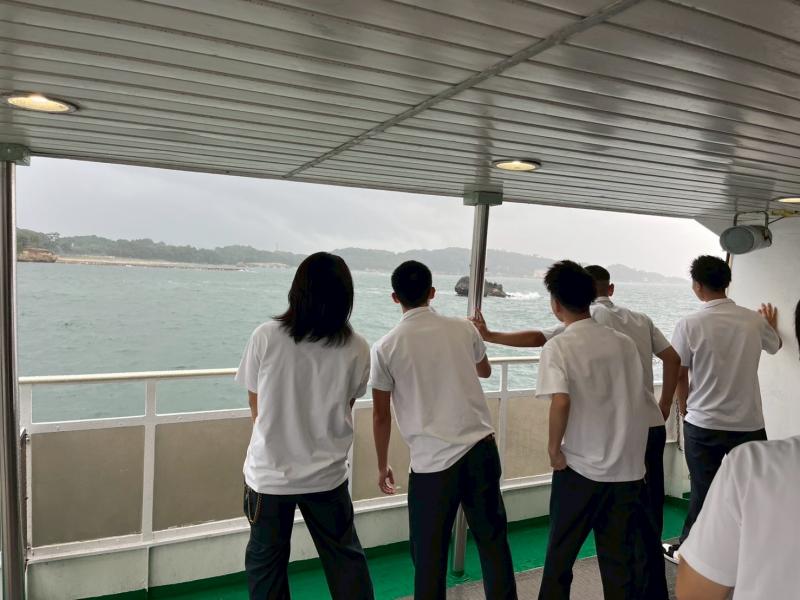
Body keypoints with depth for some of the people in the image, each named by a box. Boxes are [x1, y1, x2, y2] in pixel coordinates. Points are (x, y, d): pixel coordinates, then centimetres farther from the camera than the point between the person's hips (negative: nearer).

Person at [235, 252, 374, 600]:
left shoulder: (265, 337, -13)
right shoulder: (357, 349, -11)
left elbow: (256, 407, -1)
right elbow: (345, 408, 2)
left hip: (269, 473, 0)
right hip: (326, 475, 1)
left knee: (265, 562, 19)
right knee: (345, 557, 20)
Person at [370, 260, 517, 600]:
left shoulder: (386, 347, -5)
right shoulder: (463, 329, 3)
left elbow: (381, 415, 0)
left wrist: (382, 466, 14)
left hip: (432, 461, -3)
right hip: (481, 448, 3)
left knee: (429, 555, 12)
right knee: (493, 539, 18)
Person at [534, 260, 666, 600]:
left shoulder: (558, 347, -12)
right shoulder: (624, 342, 3)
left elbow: (560, 402, -26)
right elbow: (642, 402, 7)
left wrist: (554, 449, -12)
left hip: (580, 468, -4)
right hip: (627, 467, 4)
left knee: (561, 552, 15)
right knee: (620, 557, 15)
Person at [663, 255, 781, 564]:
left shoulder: (690, 324, -12)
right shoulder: (755, 320, -2)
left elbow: (680, 376, -6)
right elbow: (775, 346, 22)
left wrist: (685, 410, 12)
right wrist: (772, 325, 43)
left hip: (703, 424, -1)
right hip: (748, 424, 2)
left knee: (703, 491, 13)